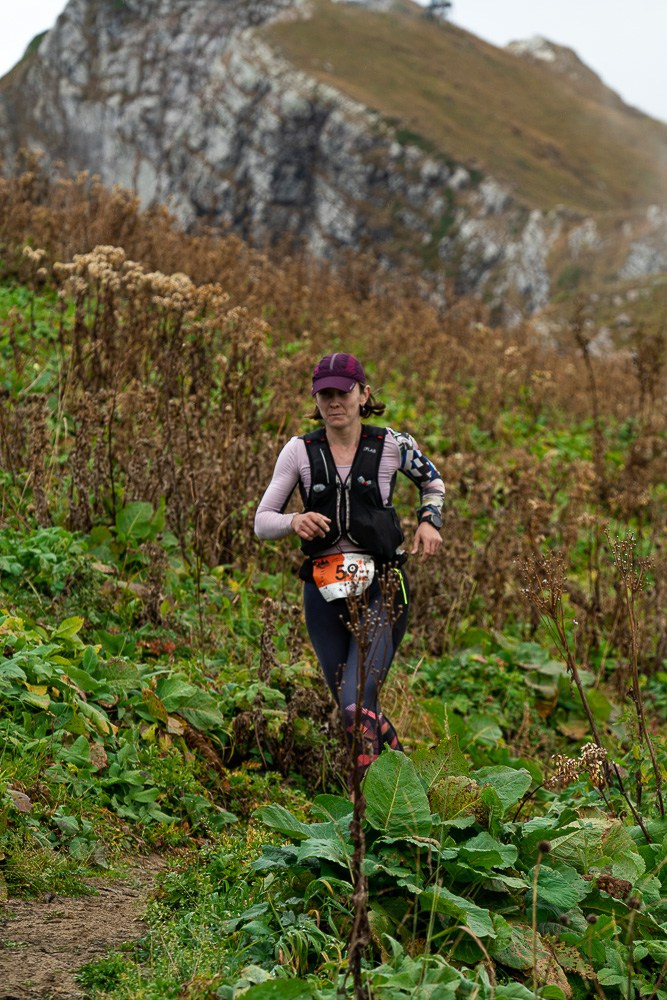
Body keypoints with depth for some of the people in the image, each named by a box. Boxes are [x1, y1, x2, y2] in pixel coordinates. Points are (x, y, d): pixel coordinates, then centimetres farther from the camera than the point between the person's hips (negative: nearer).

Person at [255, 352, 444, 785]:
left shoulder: (392, 445, -2)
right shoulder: (299, 451, 0)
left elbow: (433, 483, 19)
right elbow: (262, 521, 2)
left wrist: (429, 522, 1)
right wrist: (294, 521, -19)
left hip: (381, 588, -3)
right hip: (325, 589, 3)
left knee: (357, 704, -18)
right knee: (350, 706, 12)